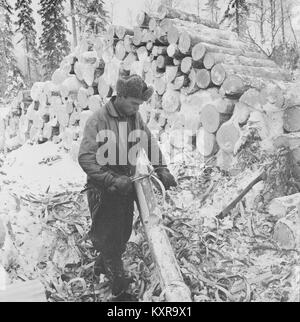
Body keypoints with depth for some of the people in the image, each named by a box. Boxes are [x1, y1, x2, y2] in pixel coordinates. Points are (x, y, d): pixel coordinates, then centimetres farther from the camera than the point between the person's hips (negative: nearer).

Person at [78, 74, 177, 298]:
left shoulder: (135, 116, 0)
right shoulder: (99, 120, -20)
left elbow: (150, 143, 10)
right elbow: (86, 158, -25)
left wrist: (161, 169, -3)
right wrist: (112, 180, -31)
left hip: (126, 186, 7)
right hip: (104, 190, -7)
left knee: (123, 234, 20)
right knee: (109, 236, 5)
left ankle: (102, 266, 46)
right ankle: (120, 285, 24)